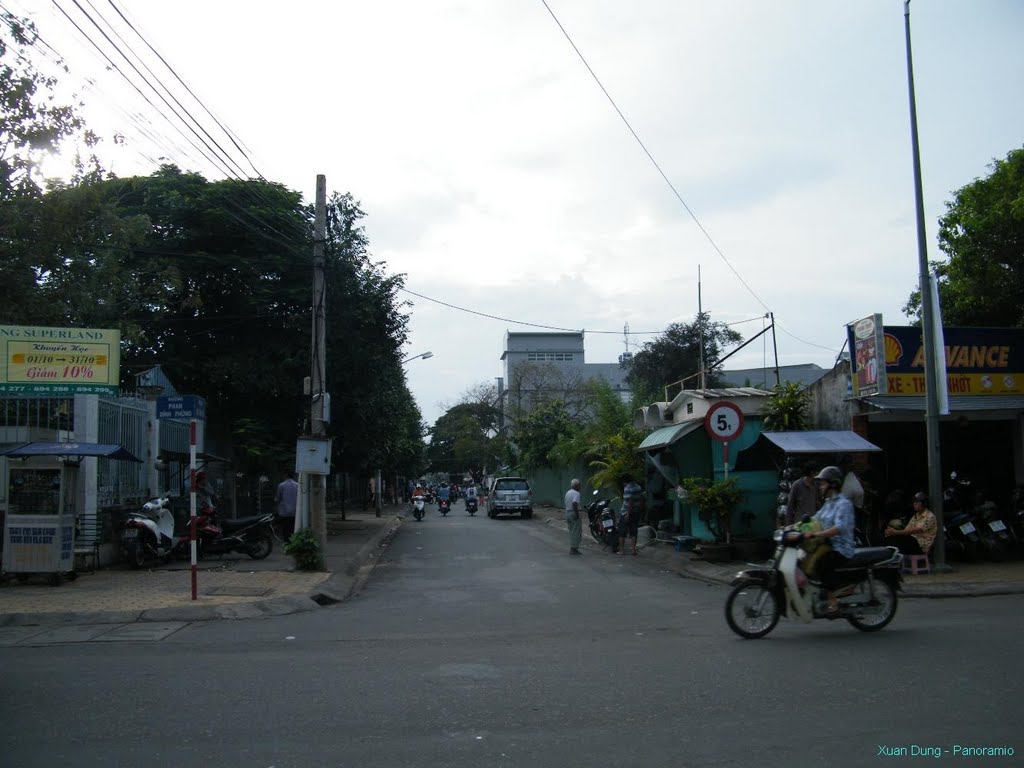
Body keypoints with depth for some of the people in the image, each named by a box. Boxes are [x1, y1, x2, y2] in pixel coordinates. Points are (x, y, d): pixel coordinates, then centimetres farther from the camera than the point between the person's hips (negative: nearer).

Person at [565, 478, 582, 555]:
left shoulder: (567, 493, 13)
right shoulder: (576, 493, -14)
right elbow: (574, 503, -28)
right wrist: (577, 513, -22)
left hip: (567, 513, 9)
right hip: (574, 513, -9)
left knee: (571, 531, 14)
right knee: (576, 532, -3)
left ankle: (572, 548, 15)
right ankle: (574, 548, -5)